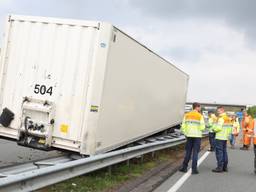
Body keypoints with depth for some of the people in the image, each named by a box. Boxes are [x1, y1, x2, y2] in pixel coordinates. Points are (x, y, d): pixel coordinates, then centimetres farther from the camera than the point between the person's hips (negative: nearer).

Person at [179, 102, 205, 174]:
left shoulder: (187, 115, 4)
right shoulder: (200, 116, -6)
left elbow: (183, 126, 1)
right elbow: (202, 127, -11)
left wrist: (185, 133, 11)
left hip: (189, 136, 3)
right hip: (197, 136, -3)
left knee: (188, 152, 13)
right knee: (195, 153, 3)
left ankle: (184, 167, 16)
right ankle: (194, 169, 3)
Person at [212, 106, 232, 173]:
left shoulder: (221, 118, -14)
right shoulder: (228, 118, 16)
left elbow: (219, 128, -21)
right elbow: (230, 128, 17)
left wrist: (214, 129, -3)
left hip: (220, 137, -9)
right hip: (225, 137, 9)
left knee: (219, 152, -6)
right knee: (224, 151, 13)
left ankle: (220, 167, -6)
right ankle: (225, 167, 17)